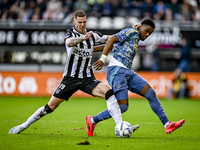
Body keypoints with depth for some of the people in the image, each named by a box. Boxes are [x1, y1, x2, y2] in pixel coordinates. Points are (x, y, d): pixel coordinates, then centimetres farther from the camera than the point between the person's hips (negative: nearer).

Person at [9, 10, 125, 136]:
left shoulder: (92, 35, 7)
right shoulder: (71, 33, -6)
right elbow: (69, 42, -31)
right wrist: (82, 38, -50)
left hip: (88, 78, 2)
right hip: (70, 78, -2)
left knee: (108, 92, -23)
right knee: (51, 106, 1)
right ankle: (25, 125, 20)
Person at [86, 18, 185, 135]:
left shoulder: (136, 39, 26)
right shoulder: (132, 32, -1)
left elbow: (111, 46, 27)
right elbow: (112, 40, -13)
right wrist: (103, 58, -21)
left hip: (128, 73, 9)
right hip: (117, 70, -9)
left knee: (151, 93, -1)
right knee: (122, 107, -16)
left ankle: (167, 124, -1)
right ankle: (93, 121, 0)